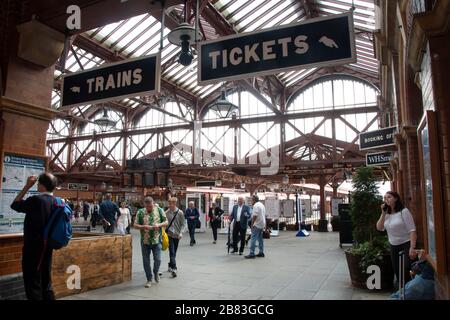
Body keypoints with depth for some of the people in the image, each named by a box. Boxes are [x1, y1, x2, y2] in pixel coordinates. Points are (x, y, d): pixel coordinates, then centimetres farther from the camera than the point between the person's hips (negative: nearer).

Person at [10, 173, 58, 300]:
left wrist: (27, 186, -3)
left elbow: (14, 205, -2)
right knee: (46, 284, 17)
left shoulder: (36, 200, -20)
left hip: (33, 248, -7)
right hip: (47, 248, 7)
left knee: (33, 286, 4)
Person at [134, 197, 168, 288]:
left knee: (157, 259, -1)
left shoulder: (159, 210, 1)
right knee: (146, 261, 7)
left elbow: (166, 222, 5)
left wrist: (159, 225, -15)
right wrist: (144, 227, -17)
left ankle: (156, 272, 31)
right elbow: (135, 225, 1)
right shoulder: (140, 212, 0)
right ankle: (149, 279, 23)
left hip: (156, 240, -1)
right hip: (145, 241, 1)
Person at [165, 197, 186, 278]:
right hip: (169, 234, -1)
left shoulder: (180, 213, -4)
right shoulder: (167, 212, -3)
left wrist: (181, 232, -9)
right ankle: (174, 268, -12)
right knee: (172, 252, -10)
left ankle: (170, 265, 31)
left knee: (174, 252, 13)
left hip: (177, 235, 2)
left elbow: (183, 223, 0)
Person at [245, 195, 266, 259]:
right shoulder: (262, 205, 17)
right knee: (260, 239, 14)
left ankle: (252, 254, -12)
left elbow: (255, 216, -21)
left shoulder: (256, 205, -13)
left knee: (253, 239, -9)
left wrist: (252, 224, -17)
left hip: (257, 225, -10)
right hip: (262, 224, 10)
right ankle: (261, 253, 17)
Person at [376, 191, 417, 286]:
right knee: (397, 270, 12)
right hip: (393, 246, 6)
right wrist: (383, 213, -7)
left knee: (407, 270, -13)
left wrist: (412, 247, -24)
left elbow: (412, 230, -16)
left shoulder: (403, 211, -12)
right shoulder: (387, 214, 6)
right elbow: (379, 228, -1)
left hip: (406, 244, -6)